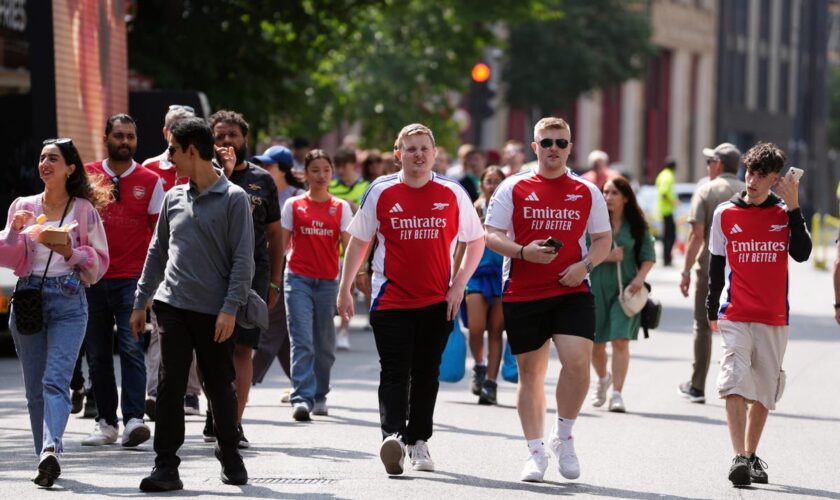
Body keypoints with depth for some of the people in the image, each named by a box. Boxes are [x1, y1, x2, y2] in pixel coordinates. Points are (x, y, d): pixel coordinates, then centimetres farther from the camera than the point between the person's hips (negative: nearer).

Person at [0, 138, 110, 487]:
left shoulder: (84, 210, 3)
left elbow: (100, 261, 5)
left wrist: (70, 252, -12)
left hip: (68, 300, -4)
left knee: (55, 379, -19)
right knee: (35, 386, 6)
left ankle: (50, 450, -34)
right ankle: (47, 459, 13)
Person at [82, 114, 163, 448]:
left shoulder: (150, 181, 4)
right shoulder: (86, 176, 7)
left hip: (132, 278, -2)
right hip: (92, 278, 2)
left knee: (131, 348, -13)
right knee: (98, 353, 6)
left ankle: (134, 420, -18)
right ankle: (106, 422, 13)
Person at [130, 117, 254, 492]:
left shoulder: (233, 198, -4)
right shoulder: (173, 198, 12)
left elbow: (243, 259, -7)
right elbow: (157, 253, 19)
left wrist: (230, 308, -14)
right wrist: (140, 302, 16)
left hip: (215, 312, -4)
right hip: (173, 306, 4)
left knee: (221, 387, 7)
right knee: (171, 385, -5)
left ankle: (229, 454, 27)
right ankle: (166, 467, -4)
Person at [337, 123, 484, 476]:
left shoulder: (452, 194, 2)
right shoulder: (380, 192, 1)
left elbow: (476, 241, 9)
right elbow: (358, 242, 8)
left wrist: (458, 285, 0)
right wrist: (345, 289, 6)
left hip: (438, 302, 2)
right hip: (390, 299, -2)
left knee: (426, 375, 10)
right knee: (395, 373, -12)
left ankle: (418, 441, 21)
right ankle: (392, 436, -26)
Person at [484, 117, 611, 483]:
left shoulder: (587, 192, 9)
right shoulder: (513, 188, 4)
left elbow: (603, 239, 13)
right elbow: (491, 236, 1)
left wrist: (585, 265, -6)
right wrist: (523, 252, -17)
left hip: (572, 292, 0)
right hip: (522, 295, 0)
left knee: (578, 361, -17)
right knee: (530, 372, 6)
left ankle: (563, 438, 4)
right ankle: (535, 453, 16)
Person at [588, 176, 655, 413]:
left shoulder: (636, 225, 2)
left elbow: (649, 256, 6)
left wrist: (640, 277, -10)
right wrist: (606, 256, -16)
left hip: (626, 289, -1)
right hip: (596, 287, 1)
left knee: (620, 340, -12)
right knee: (595, 342, 8)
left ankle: (617, 393, -10)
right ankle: (602, 379, 38)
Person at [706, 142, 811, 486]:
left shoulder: (785, 213, 2)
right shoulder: (725, 214, 3)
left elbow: (801, 253, -12)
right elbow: (716, 264, 12)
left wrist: (793, 207, -16)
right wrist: (711, 310, 15)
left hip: (774, 319, 1)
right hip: (735, 316, -1)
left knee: (764, 390, 9)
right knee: (735, 383, -16)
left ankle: (752, 455, 23)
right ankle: (739, 458, -22)